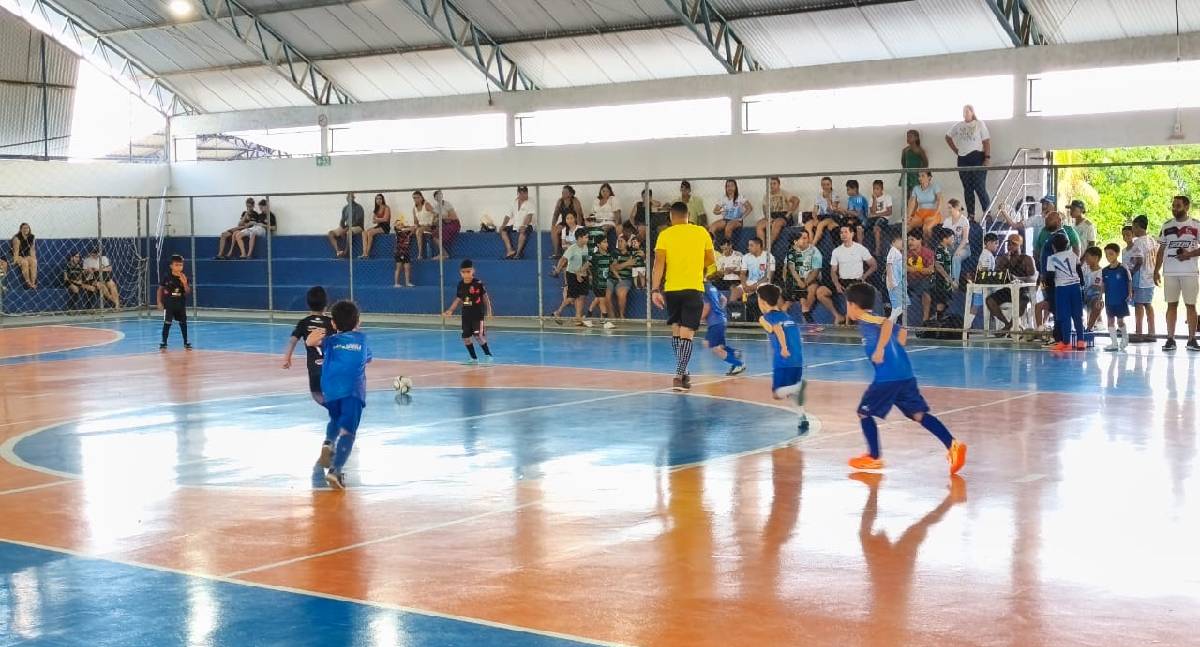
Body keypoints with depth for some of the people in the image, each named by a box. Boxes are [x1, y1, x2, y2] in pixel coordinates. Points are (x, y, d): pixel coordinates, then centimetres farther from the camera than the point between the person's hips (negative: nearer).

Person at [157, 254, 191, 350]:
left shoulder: (184, 278, -4)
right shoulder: (167, 277, -10)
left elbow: (188, 292, -7)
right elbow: (160, 289, -1)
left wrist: (185, 283, -24)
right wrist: (159, 302, -4)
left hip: (181, 305, 3)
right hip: (168, 304, -3)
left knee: (183, 323, 10)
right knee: (167, 323, -4)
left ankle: (186, 342, 21)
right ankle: (164, 343, 3)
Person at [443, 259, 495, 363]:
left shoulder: (478, 283, -12)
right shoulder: (461, 284, 2)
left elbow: (485, 296, -5)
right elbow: (458, 299, 12)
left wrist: (488, 310, -8)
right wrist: (450, 311, 6)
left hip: (478, 314, -6)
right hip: (466, 315, 6)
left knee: (478, 335, -17)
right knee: (465, 337, 5)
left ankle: (487, 354, 3)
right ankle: (474, 358, 20)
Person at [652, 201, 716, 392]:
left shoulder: (665, 234, 1)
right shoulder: (701, 232, 4)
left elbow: (659, 263, -8)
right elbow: (710, 261, 12)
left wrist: (655, 290, -9)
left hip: (671, 288, 1)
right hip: (694, 288, -1)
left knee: (676, 329, 18)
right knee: (687, 333, -3)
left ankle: (682, 372, 23)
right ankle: (680, 376, -14)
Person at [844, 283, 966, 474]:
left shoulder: (865, 320, -4)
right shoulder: (875, 320, 23)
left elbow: (888, 323, -22)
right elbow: (902, 332, 25)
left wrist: (880, 349, -24)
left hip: (887, 377, -9)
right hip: (905, 374, 9)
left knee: (864, 413, 8)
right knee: (918, 414, 6)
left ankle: (874, 457, 14)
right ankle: (953, 445, -7)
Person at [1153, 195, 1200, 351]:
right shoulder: (1167, 226, 10)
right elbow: (1162, 249, 12)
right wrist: (1156, 270, 7)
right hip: (1170, 273, 2)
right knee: (1171, 305, 4)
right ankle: (1170, 339, 7)